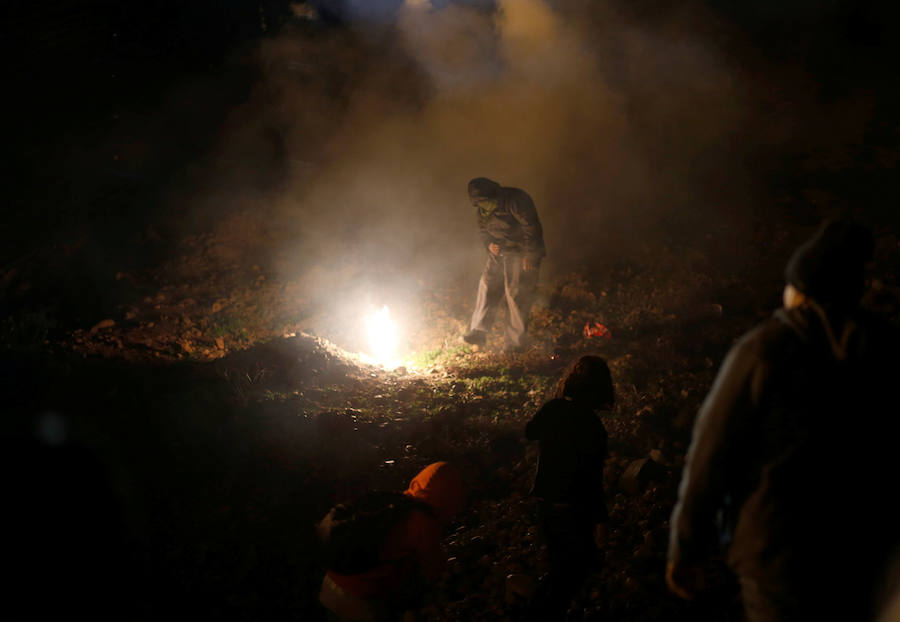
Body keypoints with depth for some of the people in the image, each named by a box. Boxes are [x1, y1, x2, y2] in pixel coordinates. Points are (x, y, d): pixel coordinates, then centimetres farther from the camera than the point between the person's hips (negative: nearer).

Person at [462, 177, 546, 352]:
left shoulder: (515, 201, -22)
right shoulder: (481, 209, 0)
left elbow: (532, 228, -19)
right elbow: (483, 229, 17)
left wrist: (529, 256, -18)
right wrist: (489, 244, -4)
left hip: (520, 254, -7)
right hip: (498, 253, 7)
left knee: (516, 294, -8)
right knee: (487, 286, -1)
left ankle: (516, 341, 0)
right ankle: (478, 332, 5)